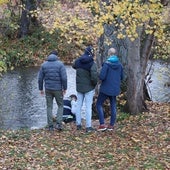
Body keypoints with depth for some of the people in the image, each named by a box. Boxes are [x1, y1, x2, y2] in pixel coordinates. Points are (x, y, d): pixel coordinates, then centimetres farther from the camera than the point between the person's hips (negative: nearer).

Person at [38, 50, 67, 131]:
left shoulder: (44, 65, 3)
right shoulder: (60, 64, -6)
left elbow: (40, 78, 4)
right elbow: (64, 78, -12)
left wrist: (41, 89, 13)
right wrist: (65, 88, -2)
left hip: (48, 89, 2)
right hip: (58, 89, -2)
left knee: (49, 107, 10)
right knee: (60, 105, 12)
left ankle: (50, 126, 10)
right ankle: (59, 123, -2)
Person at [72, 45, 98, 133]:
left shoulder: (78, 61, -1)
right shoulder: (92, 64, -18)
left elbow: (74, 66, 22)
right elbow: (94, 76, -24)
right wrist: (94, 83, -5)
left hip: (79, 87, 5)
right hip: (89, 88, -5)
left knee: (79, 105, 14)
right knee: (88, 107, 0)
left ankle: (78, 124, 21)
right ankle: (88, 126, 3)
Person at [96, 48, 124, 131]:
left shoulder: (107, 64, -16)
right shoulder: (119, 64, 1)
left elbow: (102, 76, -22)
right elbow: (122, 77, 9)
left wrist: (101, 79, -1)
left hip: (105, 88, -5)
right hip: (115, 89, 5)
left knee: (99, 104, 6)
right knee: (113, 106, 14)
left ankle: (102, 124, -3)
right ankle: (111, 125, 16)